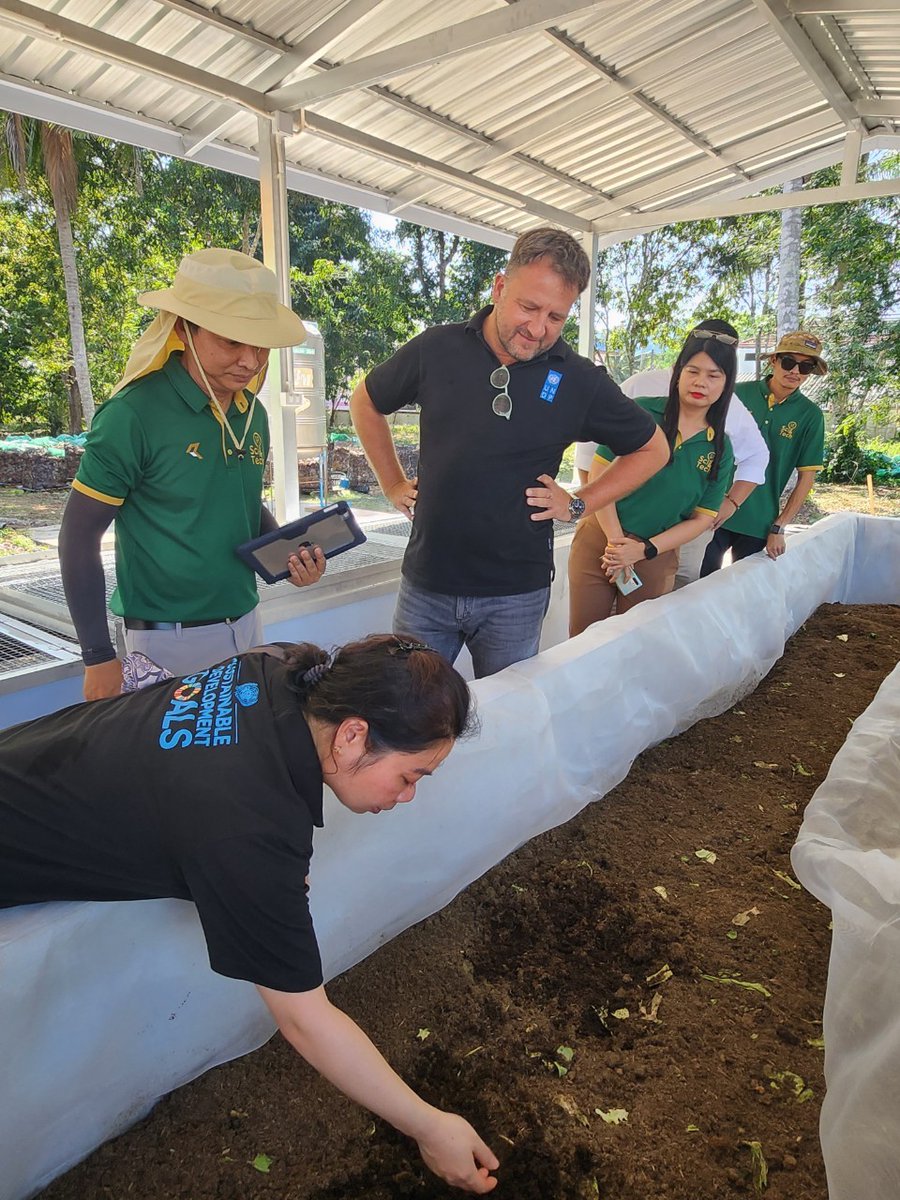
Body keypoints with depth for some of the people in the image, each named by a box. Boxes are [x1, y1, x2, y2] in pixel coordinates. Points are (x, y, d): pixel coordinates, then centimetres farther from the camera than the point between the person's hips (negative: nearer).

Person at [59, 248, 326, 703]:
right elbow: (79, 537, -12)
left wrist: (287, 552, -3)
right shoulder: (134, 414, -17)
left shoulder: (252, 414, 2)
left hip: (246, 625, 6)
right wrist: (98, 657, -11)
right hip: (171, 642, -6)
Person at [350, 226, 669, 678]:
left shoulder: (579, 380, -5)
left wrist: (578, 504, -1)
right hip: (426, 585, 1)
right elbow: (366, 402, 15)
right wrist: (393, 484, 10)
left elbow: (652, 449, 8)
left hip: (515, 595, -1)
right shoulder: (436, 349, -2)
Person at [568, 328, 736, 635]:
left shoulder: (720, 449, 2)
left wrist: (644, 550, -10)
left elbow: (701, 519, 2)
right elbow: (600, 474, -9)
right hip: (599, 542, -2)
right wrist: (616, 541, -13)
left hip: (657, 557, 2)